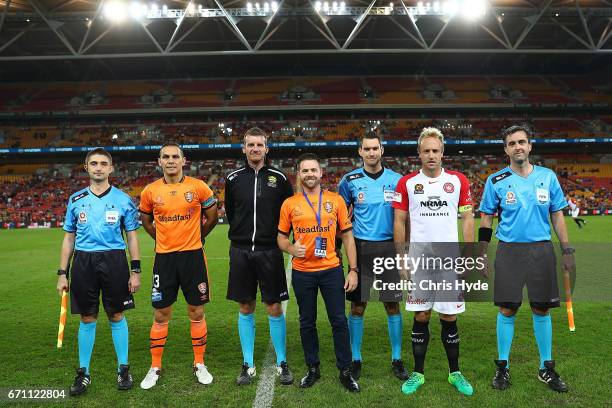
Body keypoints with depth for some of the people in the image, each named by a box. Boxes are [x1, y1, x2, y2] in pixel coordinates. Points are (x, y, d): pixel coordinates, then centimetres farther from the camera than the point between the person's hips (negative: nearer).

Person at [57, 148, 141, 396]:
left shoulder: (123, 199, 1)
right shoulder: (76, 200, 7)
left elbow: (132, 236, 4)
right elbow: (69, 238, 12)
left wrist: (135, 271, -2)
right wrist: (62, 273, 7)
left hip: (114, 261, -2)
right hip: (83, 262, 2)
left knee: (116, 316, 6)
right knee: (87, 319, 9)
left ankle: (123, 368, 21)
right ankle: (83, 373, 24)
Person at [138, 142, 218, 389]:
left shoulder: (198, 187, -4)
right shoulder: (150, 191, 1)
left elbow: (212, 217, 8)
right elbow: (146, 222, 17)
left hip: (193, 256, -1)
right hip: (164, 258, 1)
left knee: (196, 313, 7)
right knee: (160, 315, 8)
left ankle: (199, 364, 23)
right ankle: (155, 368, 23)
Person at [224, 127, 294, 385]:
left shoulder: (278, 178, 0)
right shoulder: (234, 179, 4)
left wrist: (278, 236, 4)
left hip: (270, 251, -1)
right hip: (241, 251, 2)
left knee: (274, 309, 4)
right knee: (246, 309, 10)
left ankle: (282, 363, 20)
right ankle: (248, 365, 23)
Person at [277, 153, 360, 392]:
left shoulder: (336, 200, 1)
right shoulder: (289, 204, 1)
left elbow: (347, 236, 3)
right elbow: (281, 237, 8)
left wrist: (353, 270, -2)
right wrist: (291, 248, -15)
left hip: (332, 270, 0)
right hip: (302, 272, 1)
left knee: (339, 321, 5)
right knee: (307, 322, 12)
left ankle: (345, 372, 21)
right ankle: (313, 369, 30)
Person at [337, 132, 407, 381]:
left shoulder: (396, 180, 3)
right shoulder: (350, 180, 1)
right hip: (361, 248, 0)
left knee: (392, 306, 7)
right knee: (357, 306, 3)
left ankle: (397, 359, 22)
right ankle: (355, 360, 19)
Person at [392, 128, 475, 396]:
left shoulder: (458, 181, 3)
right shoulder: (407, 183, 2)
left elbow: (467, 220, 5)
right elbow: (399, 222, 4)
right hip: (418, 259, 0)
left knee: (449, 318, 8)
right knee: (421, 317, 7)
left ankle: (455, 373, 25)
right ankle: (418, 373, 20)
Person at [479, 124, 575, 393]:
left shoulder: (548, 176, 5)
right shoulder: (496, 181, 0)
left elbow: (557, 216, 10)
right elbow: (486, 219, 4)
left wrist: (567, 251, 6)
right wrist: (482, 254, -1)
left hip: (541, 250, 2)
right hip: (509, 251, -2)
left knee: (542, 310, 8)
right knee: (507, 310, 2)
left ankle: (546, 368, 24)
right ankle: (503, 367, 17)